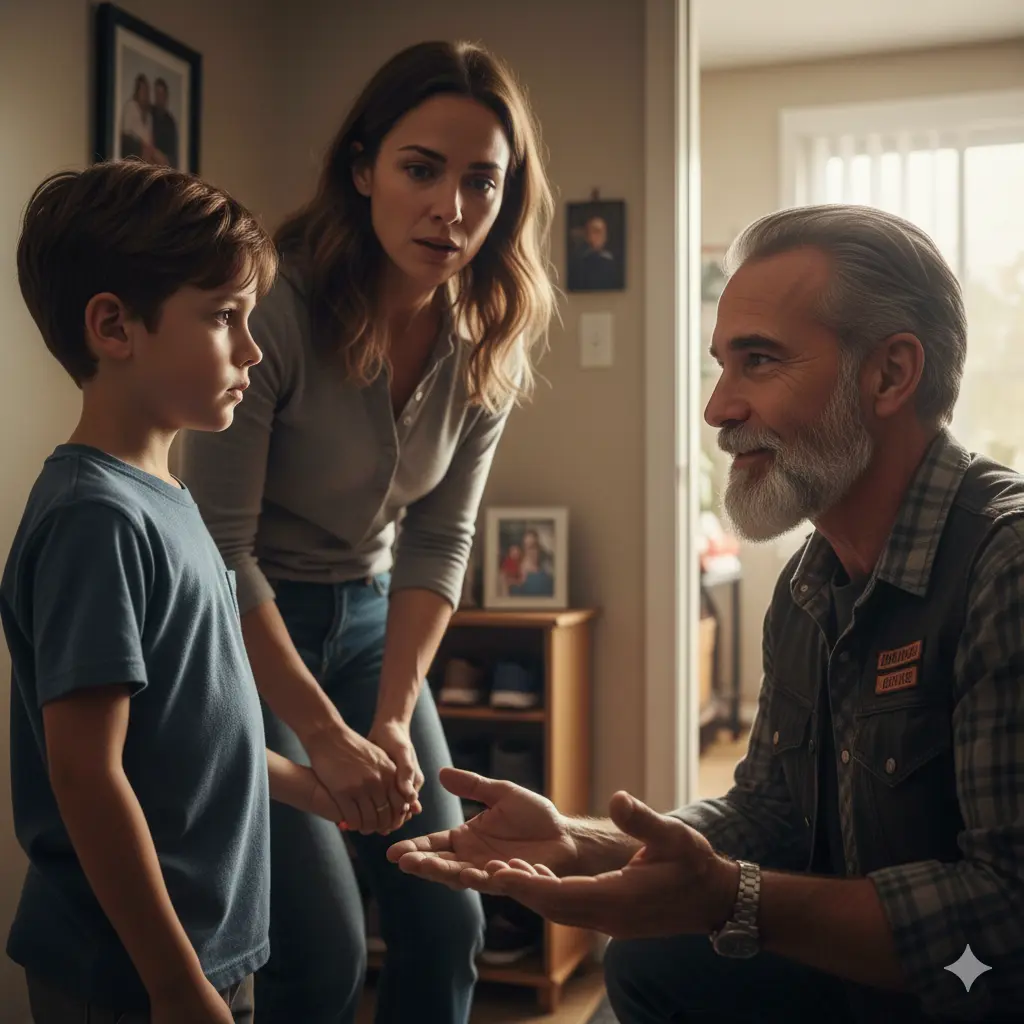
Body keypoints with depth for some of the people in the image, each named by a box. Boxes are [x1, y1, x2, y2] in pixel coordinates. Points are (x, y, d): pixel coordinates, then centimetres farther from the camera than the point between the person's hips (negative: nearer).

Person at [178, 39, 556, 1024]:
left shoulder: (490, 343, -6)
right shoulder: (275, 306, -23)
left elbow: (438, 540, -3)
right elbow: (219, 544, -22)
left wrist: (391, 723, -12)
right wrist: (328, 737, -23)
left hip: (369, 615, 6)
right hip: (242, 624, -5)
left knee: (447, 922, 6)